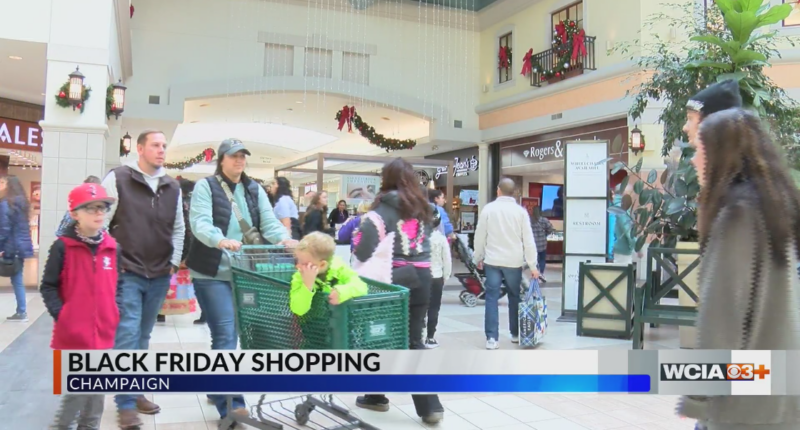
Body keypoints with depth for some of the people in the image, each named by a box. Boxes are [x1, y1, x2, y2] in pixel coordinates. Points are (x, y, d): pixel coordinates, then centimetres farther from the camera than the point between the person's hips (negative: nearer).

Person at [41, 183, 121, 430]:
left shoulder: (113, 247, 5)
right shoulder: (63, 246, -9)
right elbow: (48, 286, -5)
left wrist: (115, 310, 3)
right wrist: (60, 315, -13)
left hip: (103, 331, 5)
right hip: (73, 333, -4)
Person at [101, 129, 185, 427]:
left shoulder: (173, 188, 11)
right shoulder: (118, 179, -3)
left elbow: (178, 228, 17)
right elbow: (100, 220, -5)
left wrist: (174, 261, 9)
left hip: (159, 276, 5)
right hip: (127, 273, -4)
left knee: (142, 336, 13)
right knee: (127, 335, -7)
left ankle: (136, 392, 25)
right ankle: (126, 403, 1)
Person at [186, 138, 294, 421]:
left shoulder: (255, 190, 11)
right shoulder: (205, 186, -4)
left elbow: (269, 223, 1)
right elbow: (200, 223, -18)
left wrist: (284, 239, -20)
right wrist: (221, 240, -39)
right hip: (212, 273, -5)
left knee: (227, 334, 16)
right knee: (225, 335, -9)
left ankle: (218, 392, 31)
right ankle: (231, 403, -4)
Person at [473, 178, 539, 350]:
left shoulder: (488, 209, -3)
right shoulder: (520, 211, -3)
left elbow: (480, 236, 1)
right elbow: (528, 240, -3)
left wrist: (478, 258, 15)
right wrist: (533, 265, 2)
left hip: (492, 261, 0)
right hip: (513, 262, 1)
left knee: (492, 298, 2)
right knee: (515, 297, 15)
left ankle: (492, 338, -2)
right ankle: (516, 334, 26)